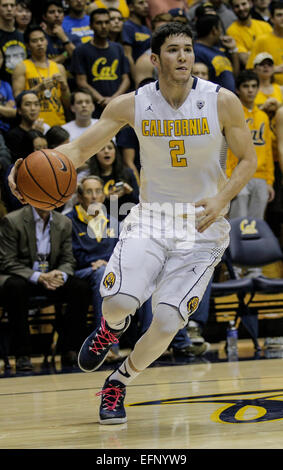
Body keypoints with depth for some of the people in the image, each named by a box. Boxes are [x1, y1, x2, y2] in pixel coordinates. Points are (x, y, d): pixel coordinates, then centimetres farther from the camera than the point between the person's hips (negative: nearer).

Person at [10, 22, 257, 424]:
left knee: (167, 324, -11)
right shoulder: (132, 105, -6)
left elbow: (248, 160, -1)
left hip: (202, 228, -1)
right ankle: (112, 327, 18)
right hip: (150, 219, 1)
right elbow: (79, 149, -2)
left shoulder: (222, 102, -10)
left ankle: (119, 383, 19)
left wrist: (222, 198, -19)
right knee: (119, 302, -23)